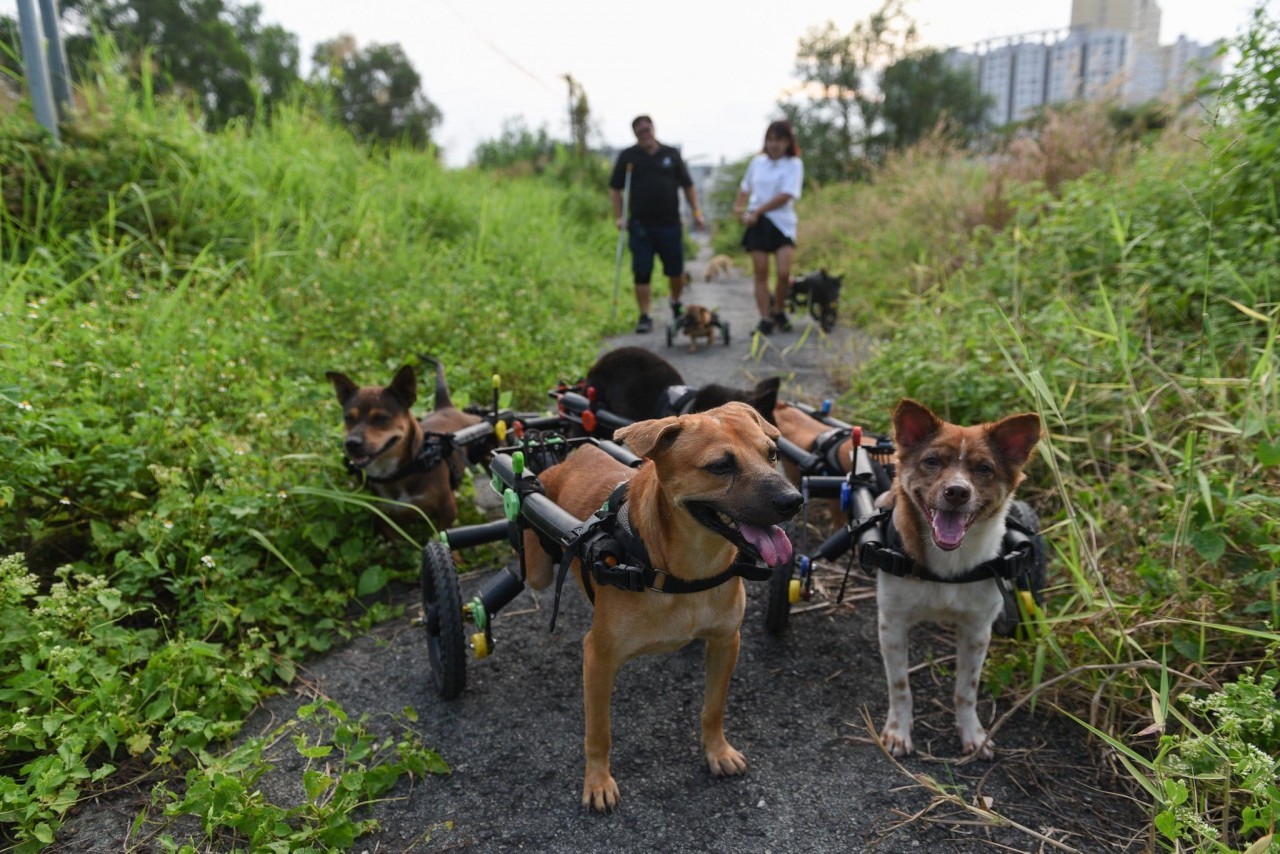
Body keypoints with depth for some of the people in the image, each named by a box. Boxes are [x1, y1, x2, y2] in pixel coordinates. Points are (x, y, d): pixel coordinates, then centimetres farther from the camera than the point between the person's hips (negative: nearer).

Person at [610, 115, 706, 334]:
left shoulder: (671, 154, 10)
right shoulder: (628, 156, 6)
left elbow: (688, 185, 13)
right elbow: (615, 189, 8)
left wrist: (696, 212, 4)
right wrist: (620, 217, -2)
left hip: (670, 224, 1)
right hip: (640, 226, -1)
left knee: (676, 270, 6)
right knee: (642, 273, -4)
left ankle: (676, 304, 33)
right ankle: (645, 317, 4)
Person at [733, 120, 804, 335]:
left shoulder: (794, 164, -1)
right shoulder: (757, 161, 11)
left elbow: (785, 196, -12)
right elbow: (745, 185, 26)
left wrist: (757, 212, -14)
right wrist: (738, 205, 8)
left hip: (782, 223, -3)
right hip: (757, 223, 3)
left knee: (783, 273, -14)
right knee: (760, 274, 0)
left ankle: (778, 311, 10)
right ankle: (765, 319, 6)